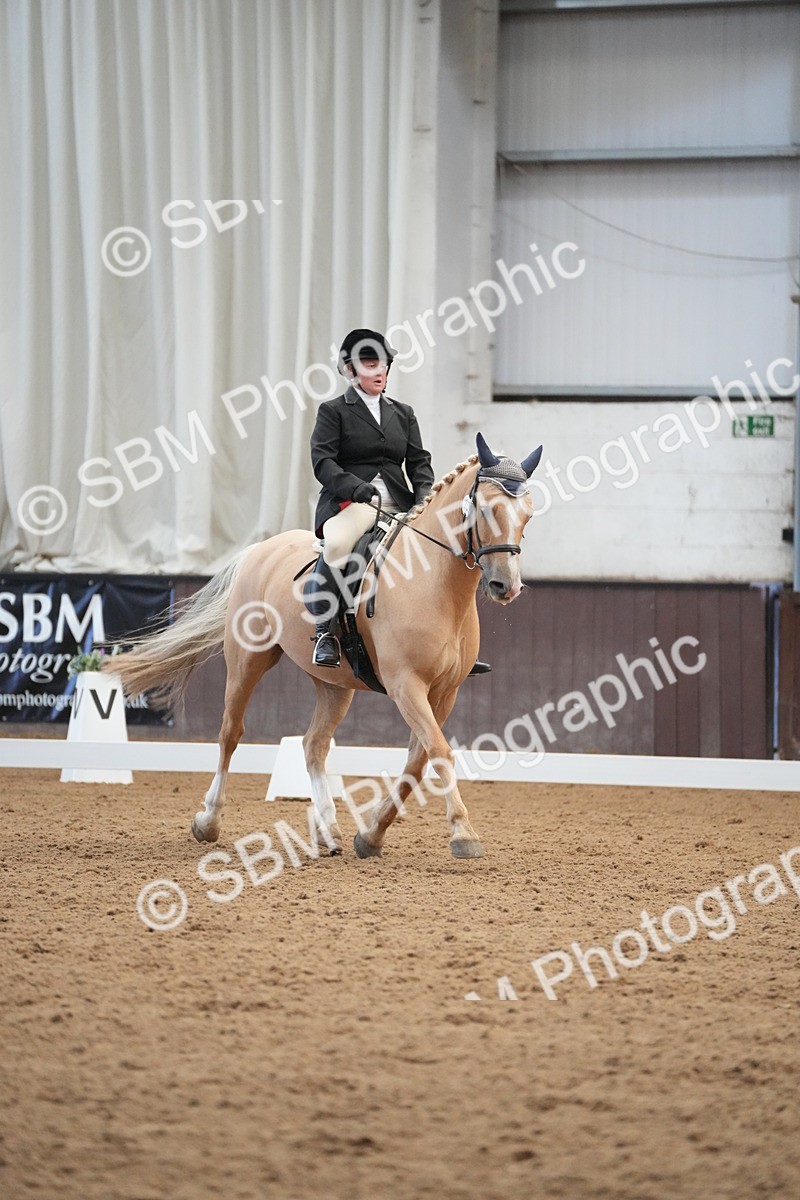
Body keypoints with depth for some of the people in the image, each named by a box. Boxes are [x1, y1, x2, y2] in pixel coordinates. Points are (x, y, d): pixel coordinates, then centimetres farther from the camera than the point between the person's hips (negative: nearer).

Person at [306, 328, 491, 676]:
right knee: (336, 546, -37)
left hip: (398, 501, 6)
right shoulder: (334, 411, 6)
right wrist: (356, 487, -23)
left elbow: (418, 461, 14)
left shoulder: (403, 413, 21)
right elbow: (322, 460, -6)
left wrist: (424, 496, -7)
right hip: (348, 503, -6)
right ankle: (325, 635, -30)